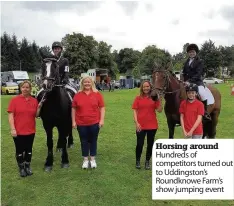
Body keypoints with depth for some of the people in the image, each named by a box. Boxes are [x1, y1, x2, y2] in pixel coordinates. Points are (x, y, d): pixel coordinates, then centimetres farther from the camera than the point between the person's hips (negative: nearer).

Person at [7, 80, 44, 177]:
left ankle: (28, 167, 32)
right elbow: (10, 115, -8)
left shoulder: (34, 100, 2)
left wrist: (39, 107, -10)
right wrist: (12, 129, -15)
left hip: (30, 131, 3)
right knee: (20, 151, 9)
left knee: (29, 150, 14)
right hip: (18, 131, -3)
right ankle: (21, 168, 27)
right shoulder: (14, 100, -5)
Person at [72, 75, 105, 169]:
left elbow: (102, 108, -1)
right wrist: (73, 121, 1)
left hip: (94, 123, -1)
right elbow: (73, 109, 5)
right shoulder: (77, 95, 1)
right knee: (84, 142, 10)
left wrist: (102, 120, -8)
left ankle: (93, 159, 25)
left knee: (93, 141, 11)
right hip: (81, 123, 1)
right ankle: (85, 160, 24)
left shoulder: (97, 94, -2)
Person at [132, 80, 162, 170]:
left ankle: (147, 162, 26)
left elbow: (159, 110, -3)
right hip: (141, 125, -1)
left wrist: (160, 100, -16)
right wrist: (136, 123, -10)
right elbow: (135, 111, -1)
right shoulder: (138, 98, 0)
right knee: (140, 144, 1)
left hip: (152, 125, 1)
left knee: (150, 144, 10)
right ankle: (137, 161, 22)